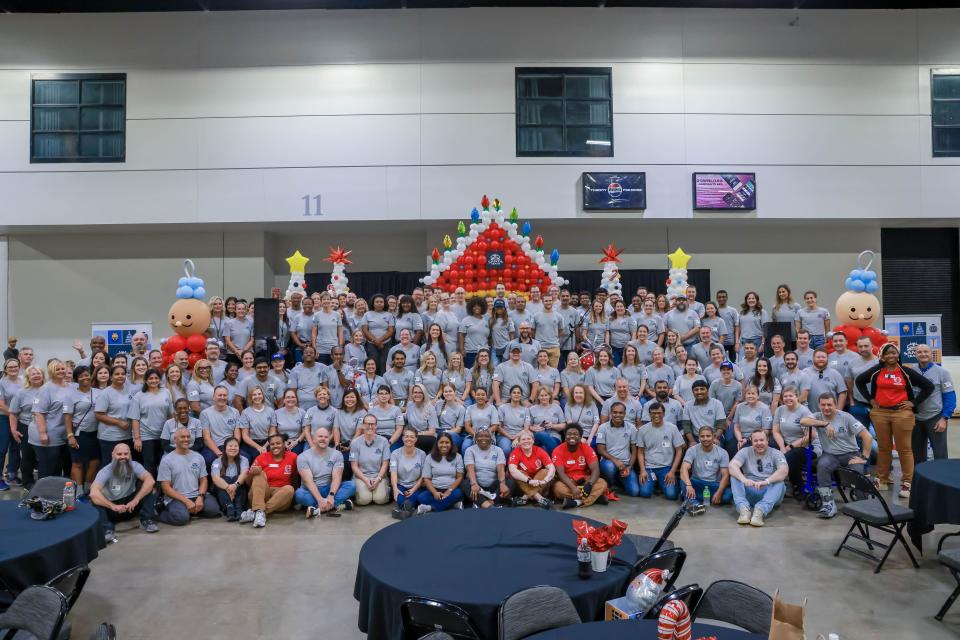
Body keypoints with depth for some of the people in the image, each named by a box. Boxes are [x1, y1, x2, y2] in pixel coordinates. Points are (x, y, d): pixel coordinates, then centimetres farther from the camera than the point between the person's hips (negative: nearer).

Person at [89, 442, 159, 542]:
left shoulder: (134, 466, -13)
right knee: (95, 501, -30)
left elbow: (150, 480, -30)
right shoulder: (105, 471, -18)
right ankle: (107, 531, -31)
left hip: (131, 506, 2)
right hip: (112, 508, -1)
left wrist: (135, 500, -40)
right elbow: (93, 493, -34)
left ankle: (146, 520, -16)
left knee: (146, 486, -22)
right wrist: (113, 506, -45)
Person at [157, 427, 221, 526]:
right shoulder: (167, 460, -1)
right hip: (175, 498, -3)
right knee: (181, 517, -32)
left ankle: (192, 510, 3)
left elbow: (203, 480, 10)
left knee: (213, 509, -23)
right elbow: (166, 487, -6)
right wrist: (186, 501, -16)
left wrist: (200, 497, -11)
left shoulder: (198, 457, 11)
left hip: (196, 495, 4)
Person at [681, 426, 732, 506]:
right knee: (684, 482, -33)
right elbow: (684, 469, -19)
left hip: (715, 485, 1)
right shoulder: (692, 450, -6)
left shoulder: (722, 453, -4)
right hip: (697, 483, -1)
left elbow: (725, 475, -9)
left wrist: (719, 492, -27)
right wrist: (689, 485, -39)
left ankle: (696, 500, -22)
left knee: (728, 494, -32)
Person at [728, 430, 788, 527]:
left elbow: (784, 471, -19)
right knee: (734, 477, -22)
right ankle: (744, 509, -40)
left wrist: (766, 481, -37)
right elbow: (732, 465, -15)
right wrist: (744, 479, -35)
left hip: (769, 491, -1)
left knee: (779, 482, -30)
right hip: (749, 491, 1)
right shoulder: (745, 452, 5)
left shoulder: (776, 454, 2)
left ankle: (760, 511, -47)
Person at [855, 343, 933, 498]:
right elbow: (859, 381, 16)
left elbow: (928, 386, 3)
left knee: (904, 448, 1)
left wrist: (914, 403, -2)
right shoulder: (876, 371, 3)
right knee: (883, 448, 10)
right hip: (880, 413, 2)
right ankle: (882, 480, 19)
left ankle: (907, 482, 7)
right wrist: (870, 399, 9)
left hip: (902, 413, -2)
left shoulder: (907, 372, 0)